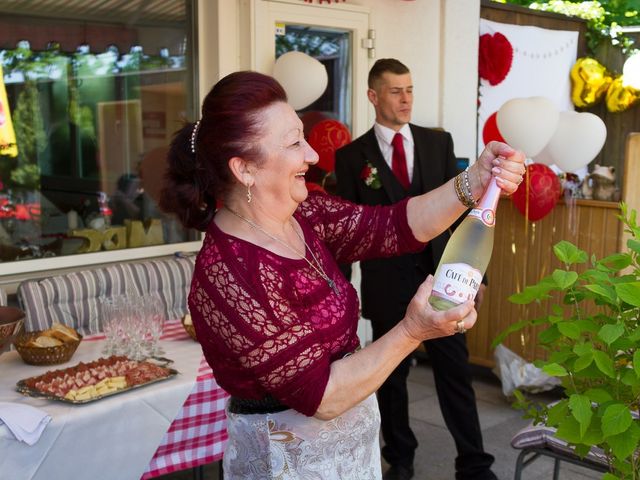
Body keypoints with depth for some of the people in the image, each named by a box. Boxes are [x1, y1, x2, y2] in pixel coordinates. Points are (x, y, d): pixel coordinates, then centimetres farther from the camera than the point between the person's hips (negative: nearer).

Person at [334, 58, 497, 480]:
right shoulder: (351, 156, -1)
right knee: (391, 375, 13)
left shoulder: (439, 142, 5)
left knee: (456, 372, 5)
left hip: (441, 276, 1)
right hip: (386, 282, -1)